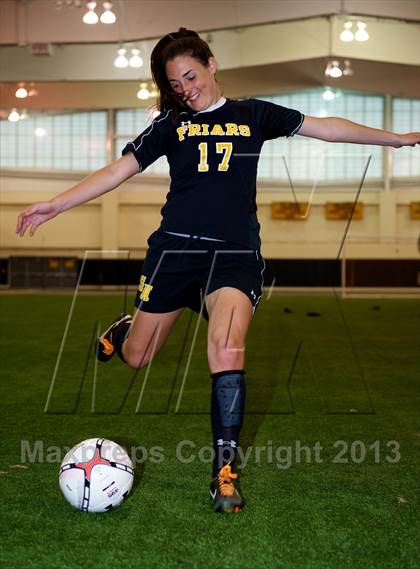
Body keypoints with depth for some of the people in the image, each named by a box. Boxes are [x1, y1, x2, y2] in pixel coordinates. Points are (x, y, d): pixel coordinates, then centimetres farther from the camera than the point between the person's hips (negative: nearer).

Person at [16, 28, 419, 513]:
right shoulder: (171, 123, 10)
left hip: (235, 253, -1)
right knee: (134, 358, 9)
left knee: (228, 351, -25)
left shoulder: (253, 114, 10)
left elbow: (326, 128, 11)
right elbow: (118, 171, 7)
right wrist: (55, 205, 0)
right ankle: (126, 326, 48)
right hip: (176, 247, 1)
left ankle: (225, 468, -12)